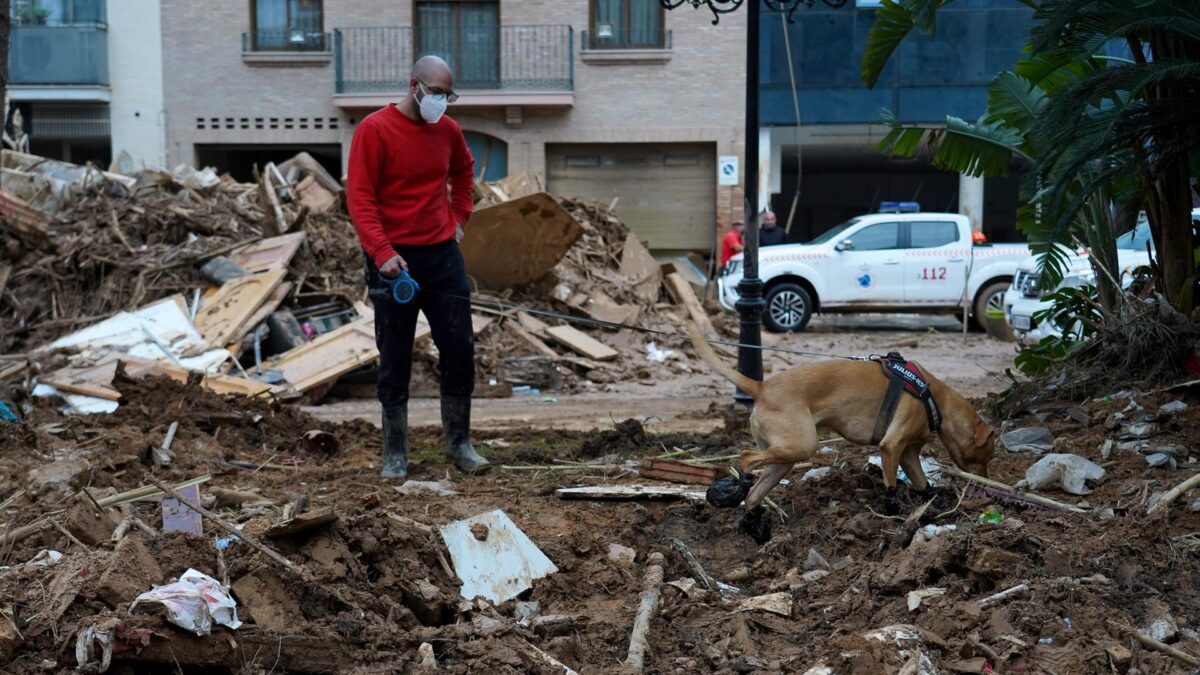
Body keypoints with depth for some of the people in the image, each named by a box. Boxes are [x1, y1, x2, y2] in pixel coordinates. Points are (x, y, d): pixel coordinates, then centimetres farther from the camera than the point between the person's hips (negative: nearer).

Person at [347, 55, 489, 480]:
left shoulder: (448, 130, 7)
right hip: (394, 259, -5)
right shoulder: (375, 130, -10)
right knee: (395, 361, 2)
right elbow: (359, 197, -14)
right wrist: (382, 252, -24)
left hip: (443, 254, 5)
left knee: (459, 350, 4)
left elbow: (464, 170, 29)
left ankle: (459, 444, 18)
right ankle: (395, 455, 12)